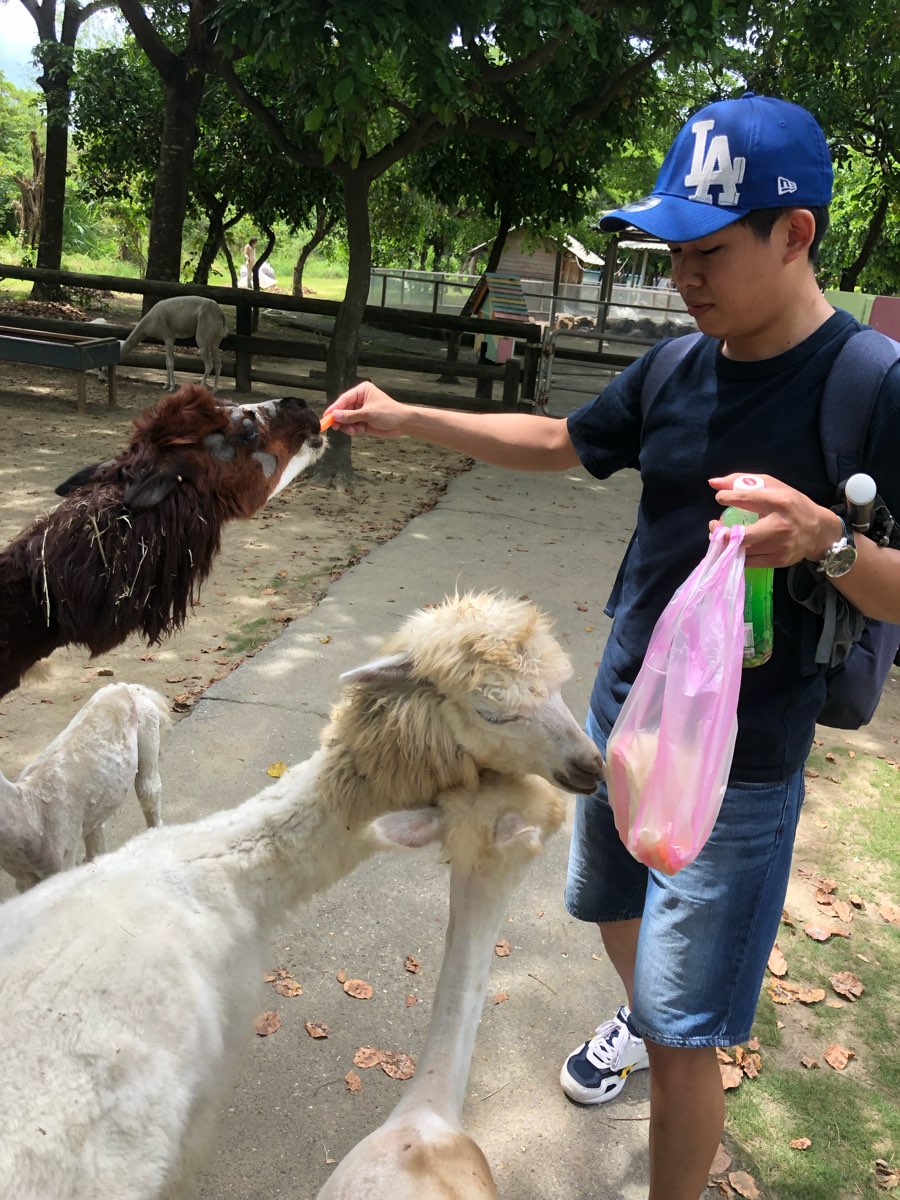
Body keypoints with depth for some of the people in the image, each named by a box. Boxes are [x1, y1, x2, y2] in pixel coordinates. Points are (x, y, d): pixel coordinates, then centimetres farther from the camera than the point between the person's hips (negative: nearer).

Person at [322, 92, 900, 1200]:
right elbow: (556, 442, 15)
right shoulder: (674, 371, 0)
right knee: (613, 914, 30)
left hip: (733, 772, -6)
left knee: (683, 1045, 0)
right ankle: (640, 1017, 61)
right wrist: (404, 419, 8)